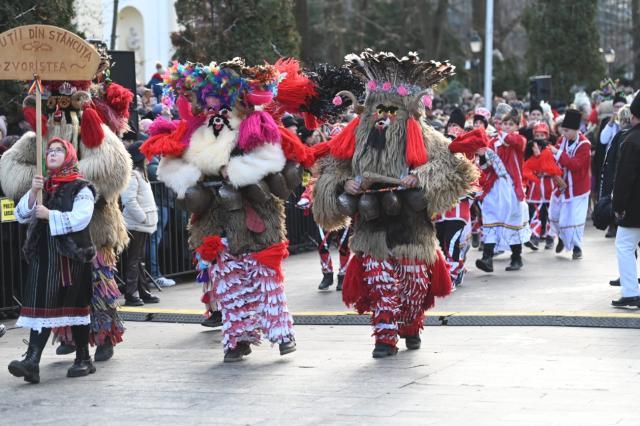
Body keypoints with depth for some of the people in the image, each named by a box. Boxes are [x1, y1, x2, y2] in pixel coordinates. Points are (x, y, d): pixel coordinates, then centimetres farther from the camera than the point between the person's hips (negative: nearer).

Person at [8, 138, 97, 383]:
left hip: (72, 255, -4)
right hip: (43, 255, 4)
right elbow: (21, 216, 6)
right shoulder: (43, 186, 14)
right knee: (41, 306, -5)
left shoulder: (80, 188, -2)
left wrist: (50, 215, -19)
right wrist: (33, 193, -10)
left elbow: (80, 218, -18)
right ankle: (32, 361, -14)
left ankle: (84, 359, 15)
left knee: (75, 305, 4)